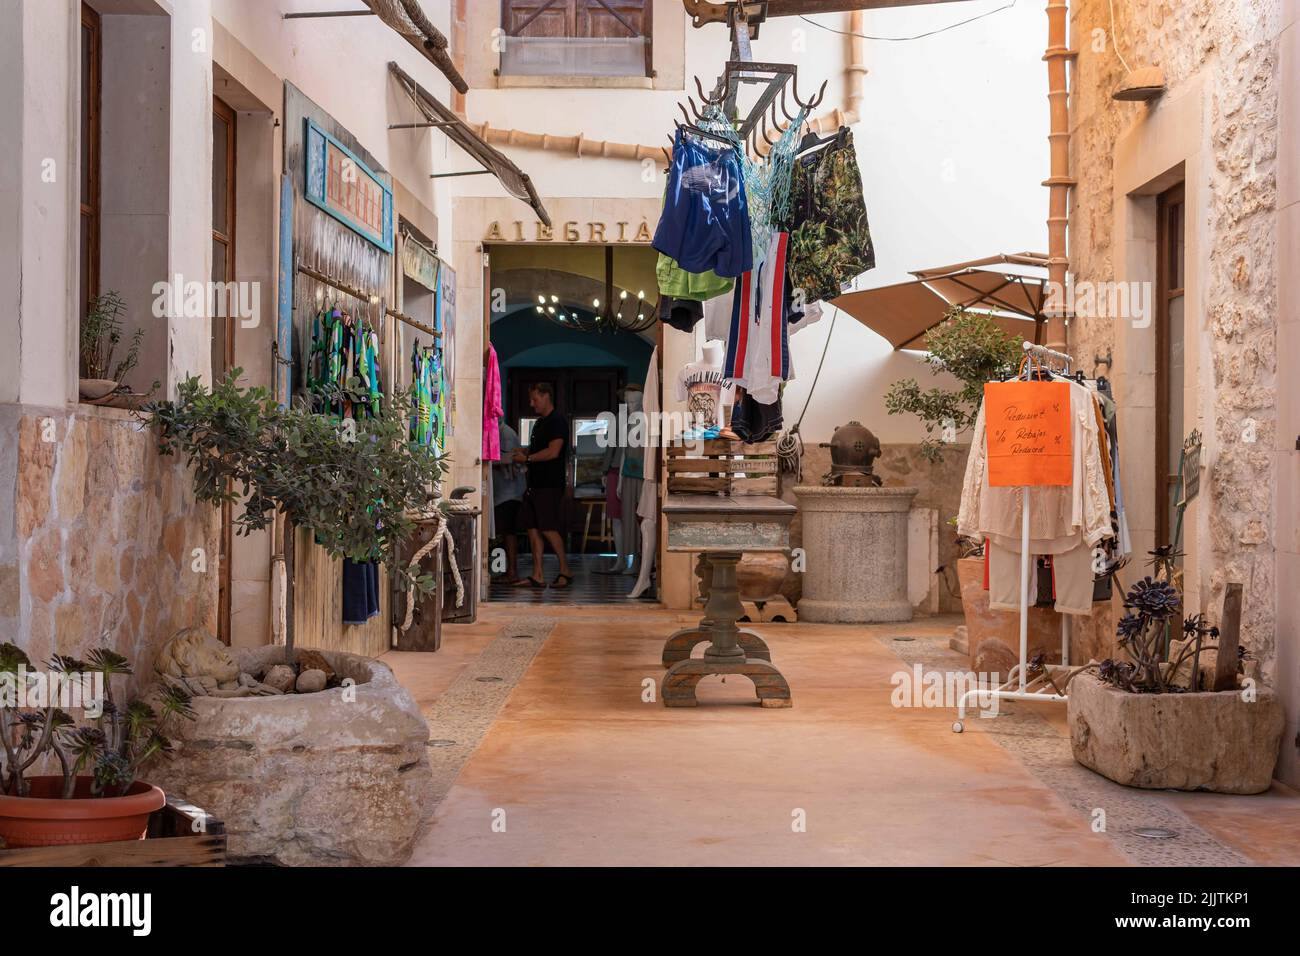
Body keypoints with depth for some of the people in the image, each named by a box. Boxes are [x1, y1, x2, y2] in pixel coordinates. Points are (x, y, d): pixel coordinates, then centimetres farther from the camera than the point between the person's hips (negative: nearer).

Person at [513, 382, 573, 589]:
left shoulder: (557, 421, -9)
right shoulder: (539, 423, 20)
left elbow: (553, 451, -19)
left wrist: (527, 458, -11)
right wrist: (523, 453, 11)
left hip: (551, 484, -9)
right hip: (536, 483, 9)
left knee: (548, 529, -10)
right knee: (532, 528, 5)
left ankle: (565, 571, 0)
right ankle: (537, 576, 6)